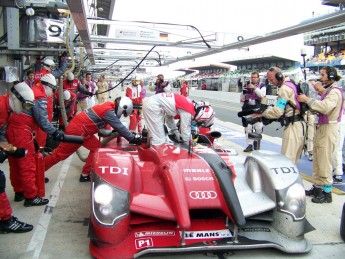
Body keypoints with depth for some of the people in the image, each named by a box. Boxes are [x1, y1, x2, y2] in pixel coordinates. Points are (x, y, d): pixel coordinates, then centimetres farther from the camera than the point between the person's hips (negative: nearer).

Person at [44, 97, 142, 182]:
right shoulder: (108, 111, -21)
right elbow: (119, 127, -20)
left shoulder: (108, 106, 8)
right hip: (76, 130, -10)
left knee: (96, 147, 8)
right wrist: (132, 138, -12)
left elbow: (117, 126, 16)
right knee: (60, 153, 1)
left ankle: (85, 175, 14)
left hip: (82, 130, 10)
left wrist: (130, 134, 10)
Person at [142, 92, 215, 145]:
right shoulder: (188, 113, -12)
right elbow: (185, 137, -7)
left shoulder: (187, 105, 13)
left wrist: (175, 131, 20)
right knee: (159, 141, -6)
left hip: (150, 102, 10)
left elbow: (169, 116, 24)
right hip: (153, 106, -10)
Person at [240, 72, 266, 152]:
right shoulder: (247, 86, 15)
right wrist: (244, 92, -7)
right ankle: (250, 145, 7)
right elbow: (242, 99, 14)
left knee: (258, 128, -8)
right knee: (248, 128, 2)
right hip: (247, 110, 4)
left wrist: (254, 88, -21)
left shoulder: (262, 86, 5)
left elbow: (262, 94, -15)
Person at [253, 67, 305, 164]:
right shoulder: (291, 84, 17)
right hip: (300, 124, 10)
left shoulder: (284, 88, -14)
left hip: (293, 126, -10)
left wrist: (262, 114, -7)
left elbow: (278, 111, -19)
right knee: (293, 158, 14)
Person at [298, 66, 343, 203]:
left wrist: (307, 100, -23)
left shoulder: (335, 91, -12)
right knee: (317, 160, 14)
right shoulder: (327, 90, 18)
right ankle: (317, 187, 24)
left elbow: (325, 107, -29)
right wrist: (308, 103, 2)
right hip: (321, 127, 10)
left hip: (328, 129, -10)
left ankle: (327, 193, 1)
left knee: (324, 162, -6)